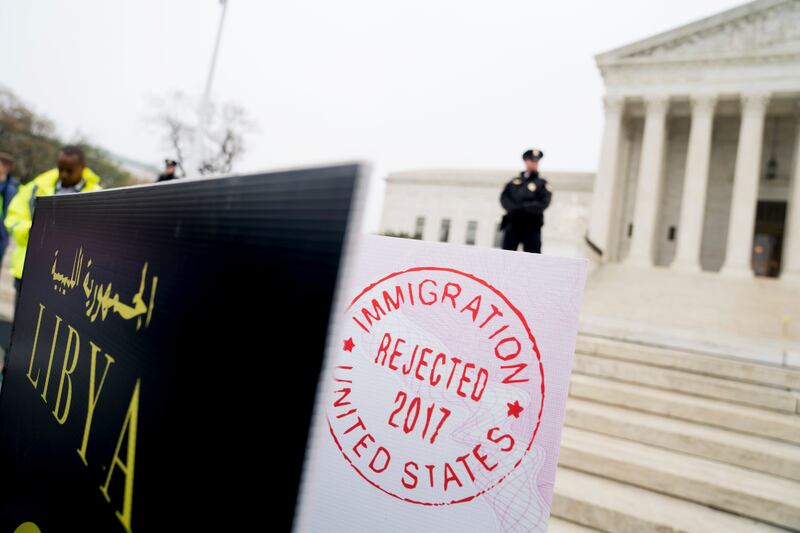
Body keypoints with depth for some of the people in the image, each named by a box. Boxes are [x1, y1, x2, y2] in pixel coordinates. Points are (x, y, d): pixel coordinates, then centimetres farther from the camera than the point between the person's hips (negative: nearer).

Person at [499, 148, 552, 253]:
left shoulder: (542, 183, 12)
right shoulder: (514, 182, 19)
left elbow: (543, 203, -3)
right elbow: (504, 198, 6)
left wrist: (522, 207, -13)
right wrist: (514, 208, -13)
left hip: (532, 226, -2)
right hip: (512, 224, 2)